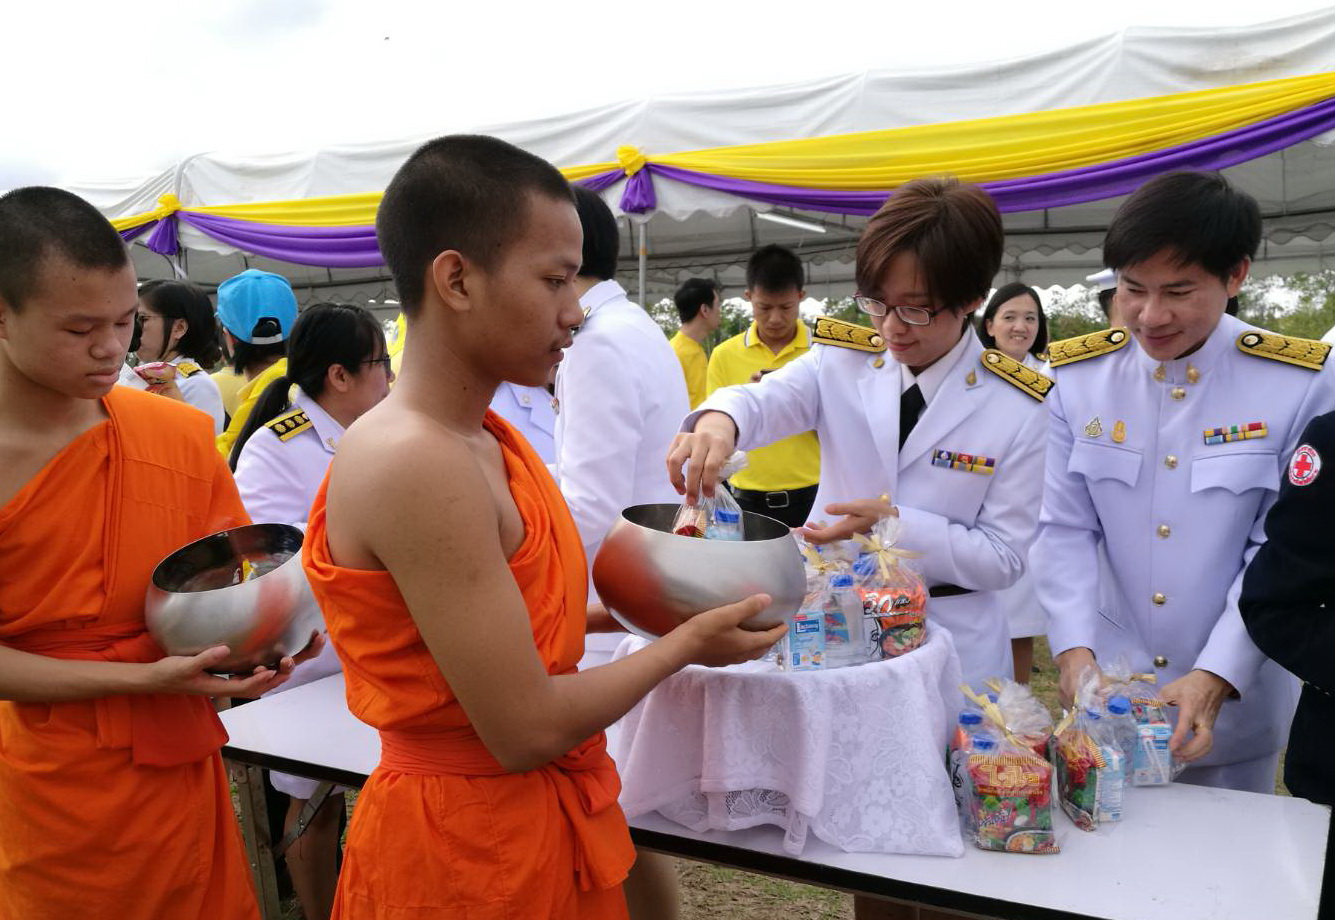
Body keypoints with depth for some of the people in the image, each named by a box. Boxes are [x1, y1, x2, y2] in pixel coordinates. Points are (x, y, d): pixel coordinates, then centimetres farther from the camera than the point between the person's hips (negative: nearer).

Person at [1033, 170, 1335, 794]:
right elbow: (1065, 531, -5)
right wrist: (1074, 650, -16)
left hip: (1236, 700, -1)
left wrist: (1216, 677, -18)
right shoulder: (1076, 376, -7)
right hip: (1106, 691, 1)